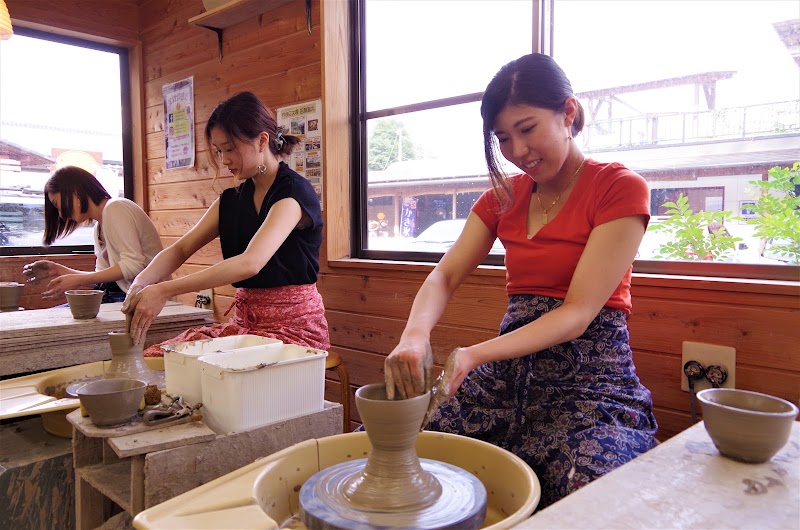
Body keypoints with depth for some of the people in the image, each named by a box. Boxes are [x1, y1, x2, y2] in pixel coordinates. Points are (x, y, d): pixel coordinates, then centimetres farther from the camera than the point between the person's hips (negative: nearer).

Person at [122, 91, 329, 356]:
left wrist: (164, 291, -27)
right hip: (245, 320, 6)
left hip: (294, 324, -6)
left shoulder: (294, 192, -14)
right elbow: (180, 249, 7)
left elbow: (250, 262, -26)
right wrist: (141, 282, -14)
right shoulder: (232, 200, 12)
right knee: (152, 359, -11)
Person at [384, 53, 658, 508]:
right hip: (510, 367, 5)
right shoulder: (505, 196, 11)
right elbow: (446, 275, 1)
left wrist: (475, 355, -27)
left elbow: (578, 313, -15)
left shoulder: (621, 188, -7)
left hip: (589, 373, -4)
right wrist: (415, 335, -22)